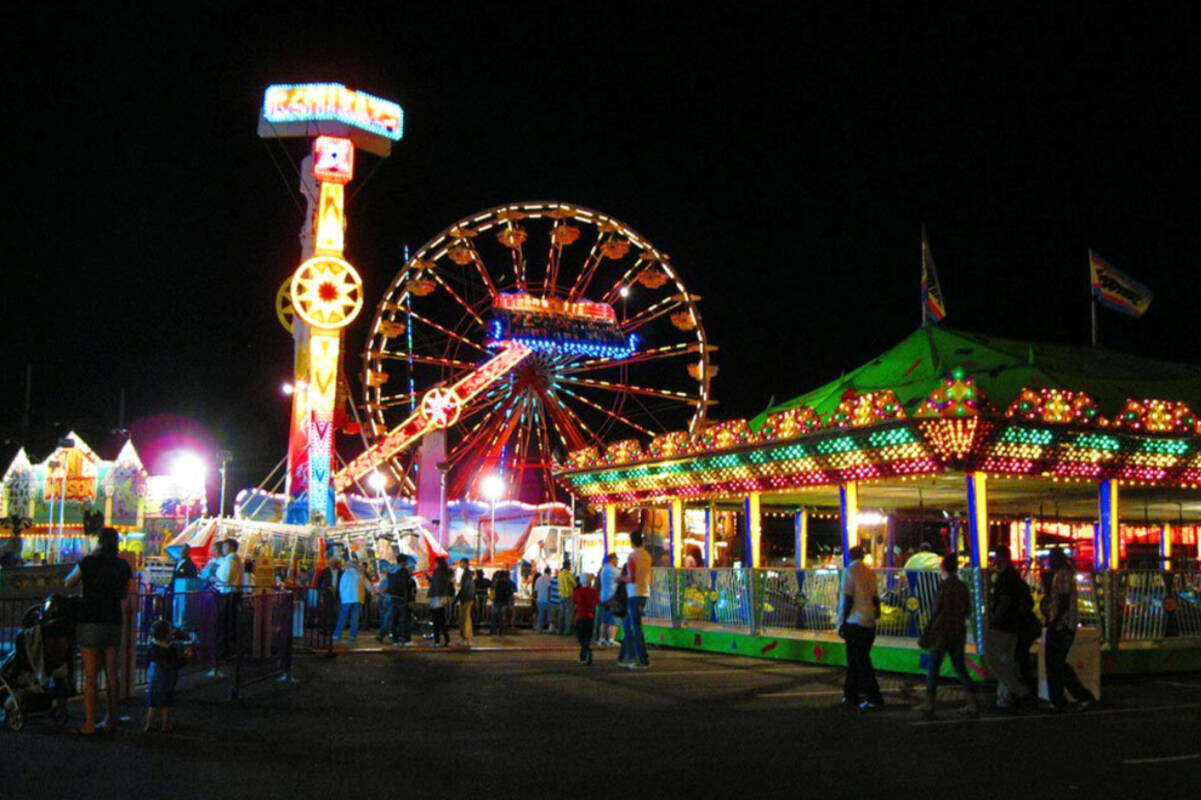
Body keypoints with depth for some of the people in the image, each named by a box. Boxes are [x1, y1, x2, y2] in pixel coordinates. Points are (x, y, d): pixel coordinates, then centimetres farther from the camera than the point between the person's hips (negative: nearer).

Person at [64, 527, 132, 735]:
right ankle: (111, 718, 20)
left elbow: (68, 583, 10)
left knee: (90, 675, -2)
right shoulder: (123, 566, 3)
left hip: (90, 622, -3)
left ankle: (90, 724, -4)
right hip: (114, 622, 3)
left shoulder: (88, 562, -7)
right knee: (111, 672, 12)